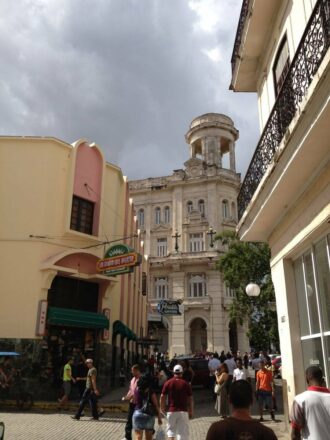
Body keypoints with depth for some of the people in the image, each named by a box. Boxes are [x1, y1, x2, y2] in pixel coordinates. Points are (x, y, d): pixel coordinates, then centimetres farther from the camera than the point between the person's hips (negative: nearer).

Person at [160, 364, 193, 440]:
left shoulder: (168, 383, -1)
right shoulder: (186, 384, -3)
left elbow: (162, 397, 0)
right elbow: (190, 399, 0)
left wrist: (162, 408, 13)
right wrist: (190, 411, 10)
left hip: (171, 411, 1)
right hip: (183, 411, -1)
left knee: (171, 431, 15)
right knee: (183, 433, 6)